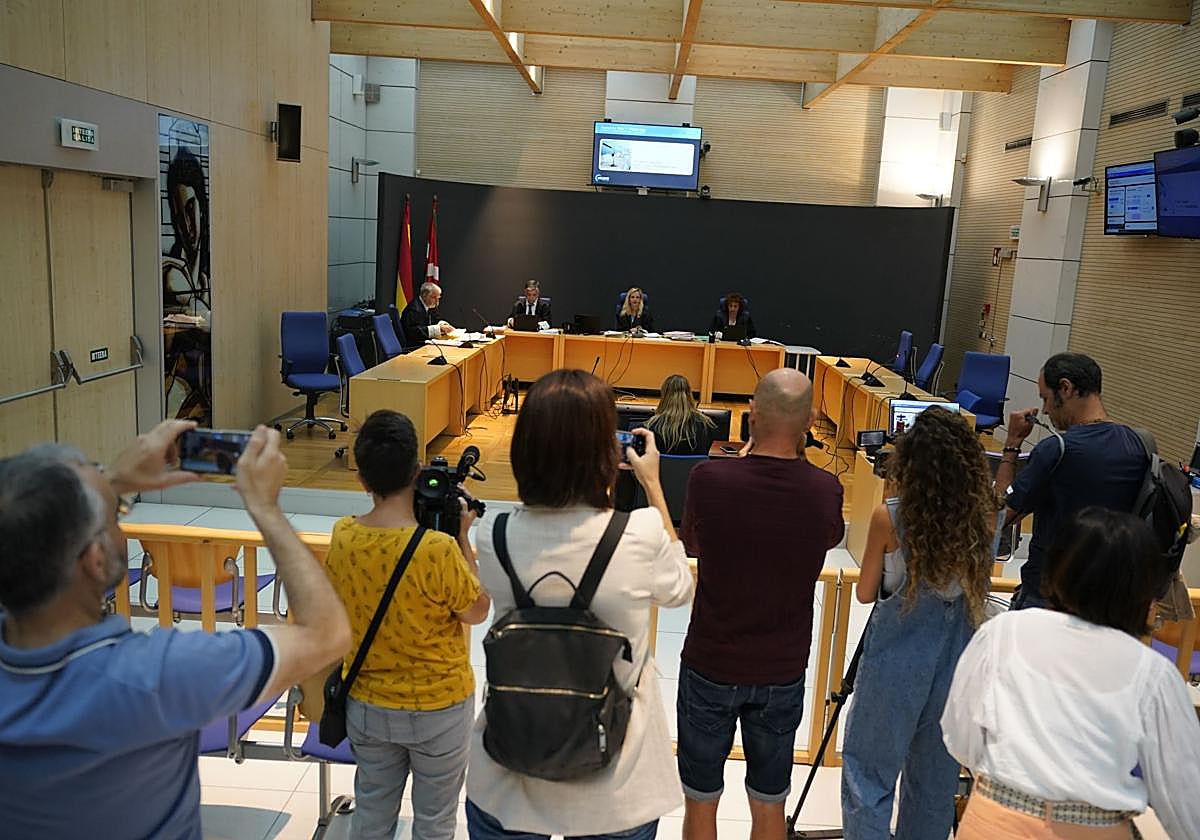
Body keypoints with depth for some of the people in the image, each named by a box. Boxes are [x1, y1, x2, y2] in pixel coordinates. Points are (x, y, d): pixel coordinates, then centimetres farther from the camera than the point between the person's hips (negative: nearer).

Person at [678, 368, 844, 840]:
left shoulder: (709, 479, -20)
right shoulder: (826, 492, -14)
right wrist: (797, 464, 7)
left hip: (710, 666, -1)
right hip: (783, 672, 2)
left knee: (700, 801, 16)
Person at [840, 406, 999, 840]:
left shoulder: (889, 517, -16)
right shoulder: (984, 515, -6)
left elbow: (865, 593, -4)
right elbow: (977, 582, 10)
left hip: (896, 659, -4)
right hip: (957, 656, 5)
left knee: (869, 772, 10)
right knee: (936, 777, 20)